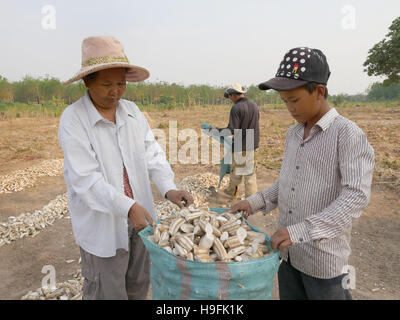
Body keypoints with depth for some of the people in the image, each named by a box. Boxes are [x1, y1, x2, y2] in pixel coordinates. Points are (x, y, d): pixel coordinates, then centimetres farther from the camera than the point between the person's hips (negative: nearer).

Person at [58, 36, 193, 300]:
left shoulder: (133, 112, 1)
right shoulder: (73, 120, -14)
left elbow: (152, 154, -1)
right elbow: (85, 179, -20)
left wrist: (169, 189, -17)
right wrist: (128, 207, -29)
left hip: (138, 217, 5)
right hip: (102, 224, -5)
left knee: (139, 286, 22)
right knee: (107, 293, 12)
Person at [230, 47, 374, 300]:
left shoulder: (348, 134, -15)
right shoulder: (293, 133, 6)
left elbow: (357, 196, -24)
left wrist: (302, 230, -30)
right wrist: (256, 202, 1)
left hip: (323, 257, -6)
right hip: (288, 251, 6)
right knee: (289, 295, 21)